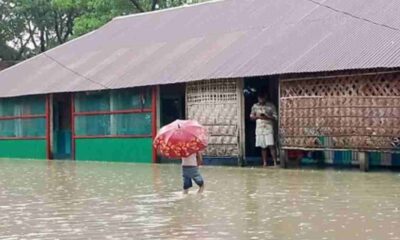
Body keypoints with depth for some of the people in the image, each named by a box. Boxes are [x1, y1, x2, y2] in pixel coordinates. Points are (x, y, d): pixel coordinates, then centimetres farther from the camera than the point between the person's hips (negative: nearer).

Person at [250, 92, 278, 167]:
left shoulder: (271, 106, -1)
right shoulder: (255, 106, 8)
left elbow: (275, 117, -1)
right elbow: (251, 116, 13)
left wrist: (267, 117, -17)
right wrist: (257, 116, -8)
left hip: (268, 128, -3)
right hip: (259, 129, 3)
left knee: (271, 146, -11)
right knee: (263, 147, 5)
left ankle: (275, 162, -10)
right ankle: (264, 163, 11)